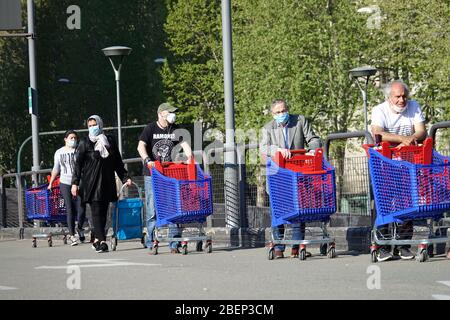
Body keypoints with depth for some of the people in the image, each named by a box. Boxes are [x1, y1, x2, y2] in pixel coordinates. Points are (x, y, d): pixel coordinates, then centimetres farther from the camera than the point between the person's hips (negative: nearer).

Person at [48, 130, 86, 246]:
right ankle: (72, 235, -4)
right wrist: (50, 183, 17)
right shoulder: (59, 153, 11)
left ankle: (80, 228, 21)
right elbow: (56, 170, 19)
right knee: (70, 209, -5)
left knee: (81, 208, -7)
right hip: (65, 183, 1)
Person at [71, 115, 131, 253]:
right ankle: (102, 241, -17)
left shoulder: (110, 141, 11)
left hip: (107, 183, 4)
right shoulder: (85, 143, 2)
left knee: (103, 211, 4)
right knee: (96, 211, -10)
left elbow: (118, 162, 17)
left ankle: (97, 239, 14)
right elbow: (78, 163, -1)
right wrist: (75, 183, -8)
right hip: (91, 183, -4)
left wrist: (125, 177, 9)